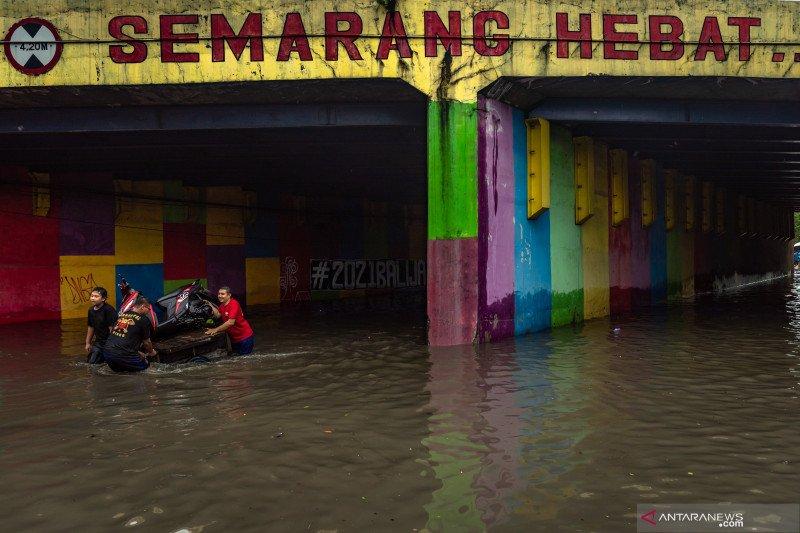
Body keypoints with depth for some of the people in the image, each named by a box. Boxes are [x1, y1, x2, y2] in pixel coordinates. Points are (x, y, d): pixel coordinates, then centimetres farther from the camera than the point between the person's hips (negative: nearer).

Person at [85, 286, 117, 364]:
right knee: (89, 362, 8)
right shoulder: (91, 310, 6)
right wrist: (88, 343, 20)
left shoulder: (109, 310, -19)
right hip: (98, 342, 8)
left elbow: (112, 329, -19)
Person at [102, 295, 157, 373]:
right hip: (123, 354, -7)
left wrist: (138, 353, 37)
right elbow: (146, 342, 9)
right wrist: (151, 352, 32)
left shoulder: (122, 315, 18)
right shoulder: (144, 319, -2)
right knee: (144, 364, 12)